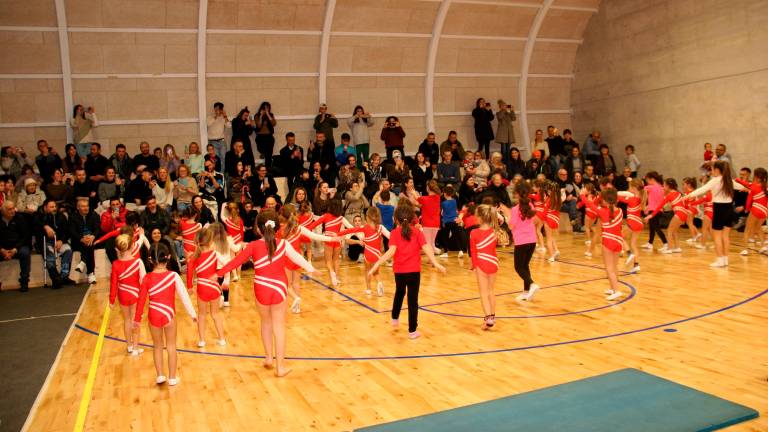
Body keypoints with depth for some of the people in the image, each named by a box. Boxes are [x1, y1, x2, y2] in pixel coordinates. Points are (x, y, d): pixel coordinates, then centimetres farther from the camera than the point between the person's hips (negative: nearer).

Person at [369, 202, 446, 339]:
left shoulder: (394, 233, -4)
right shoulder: (417, 232, 0)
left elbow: (391, 251, -17)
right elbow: (426, 249, -11)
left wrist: (377, 264, -20)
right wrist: (436, 263, -12)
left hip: (399, 270, 1)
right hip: (414, 270, -1)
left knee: (399, 293, 28)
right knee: (413, 299, 3)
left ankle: (395, 319, 43)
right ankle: (412, 331, 5)